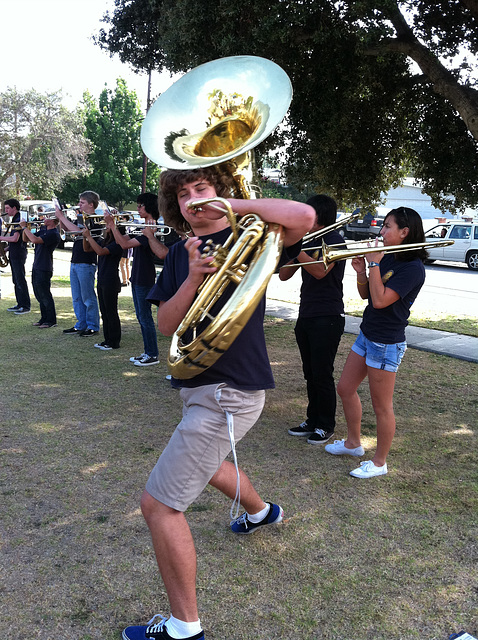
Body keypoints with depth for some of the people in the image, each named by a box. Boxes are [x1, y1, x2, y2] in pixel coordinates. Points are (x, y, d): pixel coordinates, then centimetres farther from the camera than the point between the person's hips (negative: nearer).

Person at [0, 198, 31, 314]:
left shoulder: (19, 220, -14)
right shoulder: (14, 220, 17)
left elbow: (15, 238, -22)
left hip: (18, 254, -10)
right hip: (13, 254, 10)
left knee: (20, 280, -8)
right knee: (16, 280, 12)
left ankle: (26, 306, -5)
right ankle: (20, 304, 18)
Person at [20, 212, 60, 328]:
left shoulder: (54, 234, -18)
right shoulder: (43, 229, 11)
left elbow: (35, 240, -28)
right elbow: (26, 239, 16)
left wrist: (24, 227, -17)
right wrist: (25, 228, -1)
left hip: (44, 269, -9)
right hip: (36, 266, 9)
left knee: (45, 295, -2)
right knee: (39, 295, 15)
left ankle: (51, 321, 7)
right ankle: (44, 318, 25)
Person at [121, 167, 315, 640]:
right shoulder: (180, 253, 9)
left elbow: (304, 217, -27)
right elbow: (166, 324, -1)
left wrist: (232, 204, -20)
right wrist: (193, 276, -17)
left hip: (230, 392, -9)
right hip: (198, 385, 9)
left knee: (159, 505, -7)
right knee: (203, 461, 35)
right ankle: (261, 511, 64)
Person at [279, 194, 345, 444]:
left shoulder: (334, 240, -7)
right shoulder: (307, 241, 15)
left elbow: (320, 271, -23)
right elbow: (284, 275, 12)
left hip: (327, 318, -8)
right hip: (306, 316, 8)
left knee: (322, 375, -2)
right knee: (310, 374, 13)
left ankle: (326, 426, 11)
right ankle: (313, 421, 24)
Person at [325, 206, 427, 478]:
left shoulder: (413, 267, -18)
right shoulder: (387, 258, 7)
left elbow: (380, 300, -26)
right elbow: (365, 294, 11)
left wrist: (374, 264, -20)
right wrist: (361, 271, -6)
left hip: (387, 343, -9)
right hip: (367, 335, 9)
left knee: (382, 406, 3)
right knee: (346, 389, 18)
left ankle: (379, 463, 19)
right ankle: (353, 443, 36)